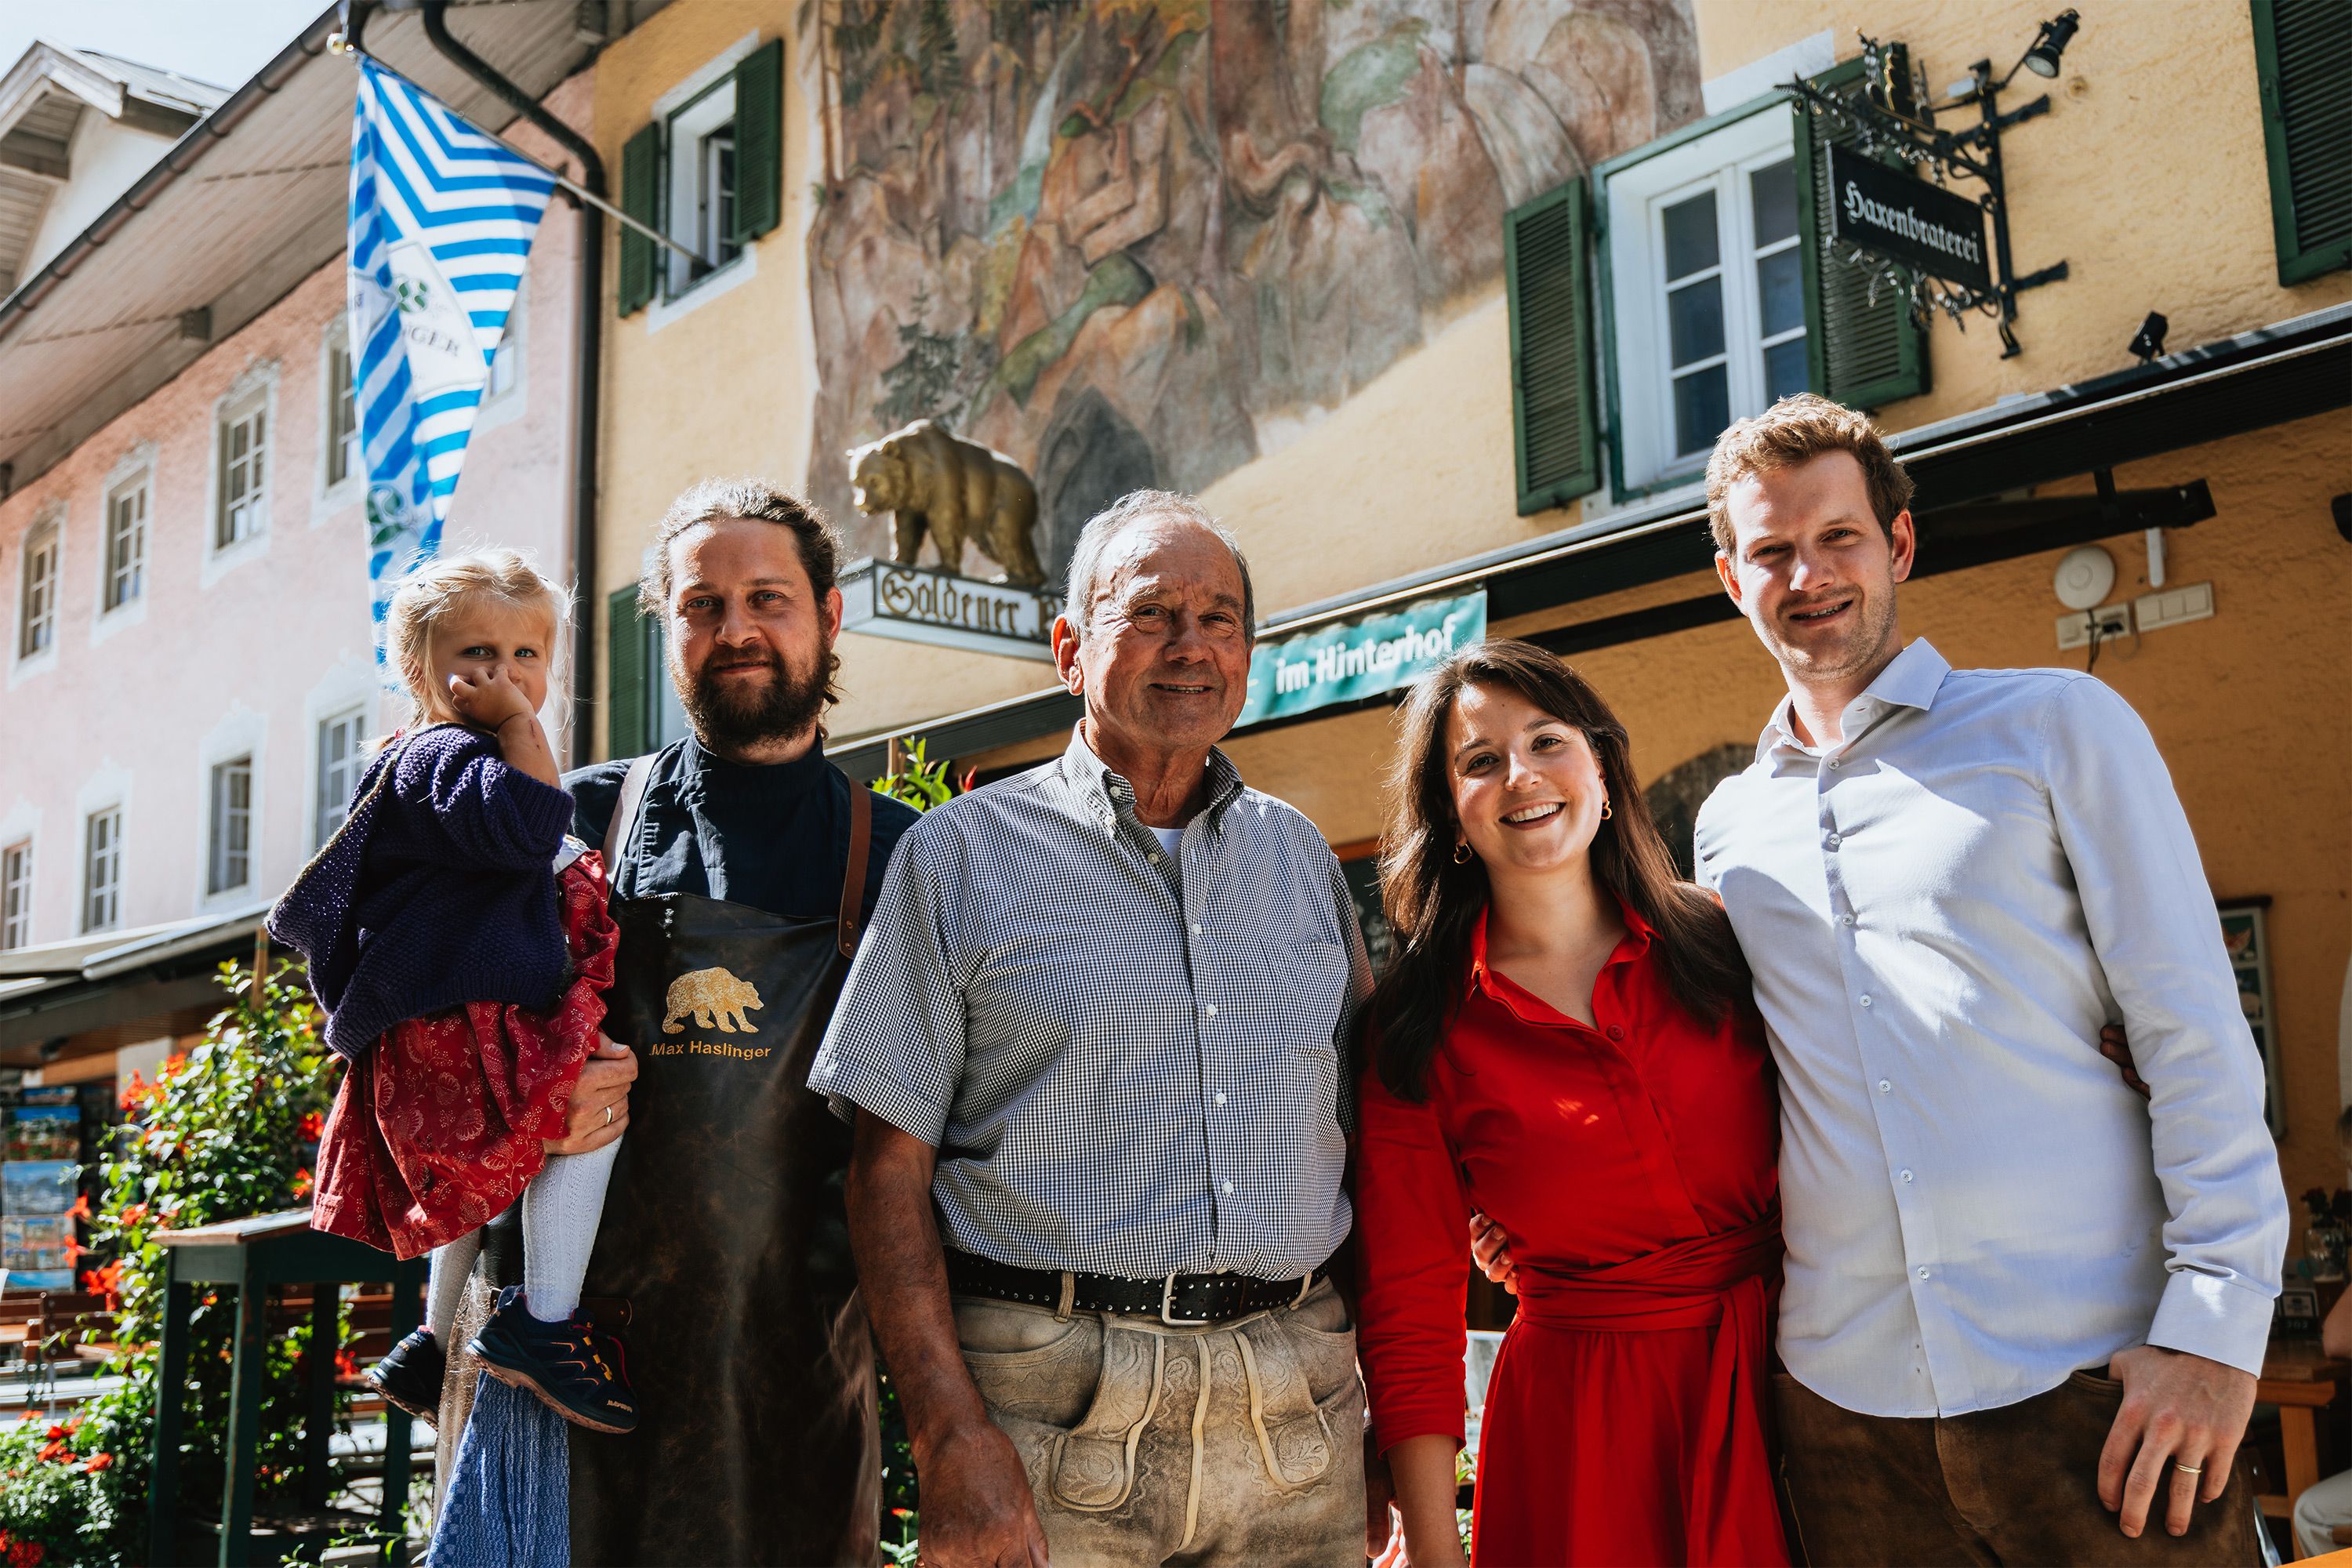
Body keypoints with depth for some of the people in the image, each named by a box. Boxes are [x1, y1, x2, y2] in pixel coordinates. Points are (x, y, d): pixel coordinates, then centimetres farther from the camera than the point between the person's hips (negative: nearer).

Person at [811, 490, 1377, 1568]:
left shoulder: (1299, 854, 12)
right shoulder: (962, 854, 0)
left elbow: (1364, 1129, 15)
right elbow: (890, 1164, -4)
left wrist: (1388, 1408, 9)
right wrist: (950, 1436, -13)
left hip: (1294, 1412, 4)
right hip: (1050, 1398, -3)